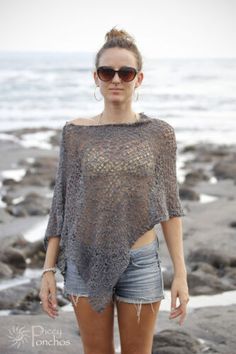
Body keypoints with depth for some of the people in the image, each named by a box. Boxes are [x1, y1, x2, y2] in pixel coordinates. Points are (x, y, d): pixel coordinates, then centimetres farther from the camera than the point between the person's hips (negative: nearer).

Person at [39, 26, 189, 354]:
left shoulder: (159, 133, -1)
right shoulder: (76, 132, -1)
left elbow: (169, 205, 1)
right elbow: (62, 203, 3)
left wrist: (181, 273, -4)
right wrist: (49, 268, 0)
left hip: (140, 264, 0)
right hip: (86, 263, 1)